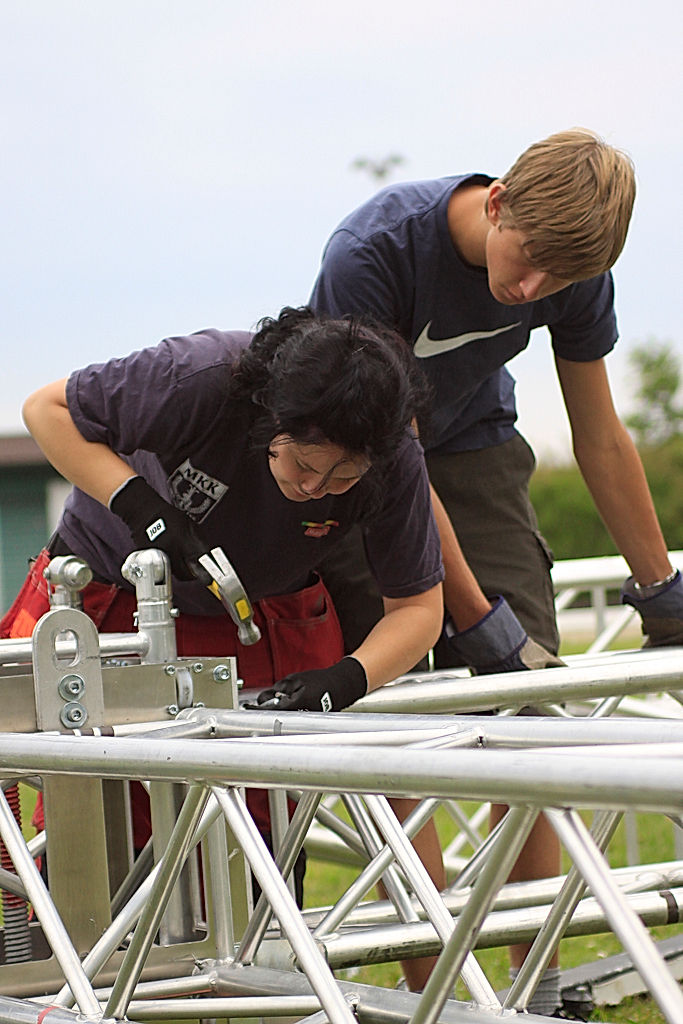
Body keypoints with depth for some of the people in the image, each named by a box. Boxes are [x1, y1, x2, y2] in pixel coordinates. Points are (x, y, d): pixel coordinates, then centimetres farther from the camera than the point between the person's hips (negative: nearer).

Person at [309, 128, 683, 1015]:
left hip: (472, 451, 4)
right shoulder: (371, 253, -32)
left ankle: (539, 985, -3)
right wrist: (474, 613, -25)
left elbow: (600, 439, -3)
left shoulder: (573, 272, -17)